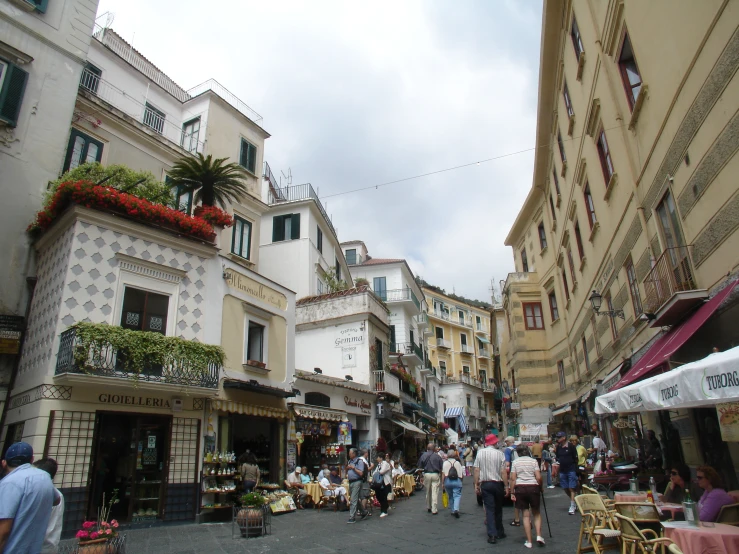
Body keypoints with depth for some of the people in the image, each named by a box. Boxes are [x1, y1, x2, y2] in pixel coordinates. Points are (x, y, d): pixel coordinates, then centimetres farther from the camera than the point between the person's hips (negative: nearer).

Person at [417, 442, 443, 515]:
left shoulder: (423, 455, -2)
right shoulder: (437, 456, -5)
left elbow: (420, 466, 3)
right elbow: (442, 467, -2)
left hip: (427, 474, 2)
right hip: (435, 474, -2)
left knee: (428, 492, 17)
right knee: (435, 492, 1)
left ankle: (428, 507, 29)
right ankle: (434, 510, 0)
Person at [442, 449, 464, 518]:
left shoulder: (445, 463, 4)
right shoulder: (458, 463, 7)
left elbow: (443, 474, -3)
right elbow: (462, 474, 8)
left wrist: (442, 483, 2)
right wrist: (460, 480, 23)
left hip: (447, 481, 1)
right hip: (457, 481, -1)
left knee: (450, 496, 15)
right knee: (457, 495, -3)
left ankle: (452, 511, 19)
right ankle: (456, 509, -24)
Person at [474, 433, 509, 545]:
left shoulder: (480, 453, -4)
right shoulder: (500, 453, -9)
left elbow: (477, 470, -3)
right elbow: (503, 472, -9)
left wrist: (476, 485, 4)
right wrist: (506, 486, -1)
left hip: (485, 484, 0)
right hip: (497, 483, 0)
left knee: (489, 509, 2)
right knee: (498, 509, 16)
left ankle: (492, 534, -5)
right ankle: (499, 532, 26)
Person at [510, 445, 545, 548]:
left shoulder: (515, 462, 3)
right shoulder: (533, 461, 2)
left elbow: (513, 479, -3)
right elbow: (538, 477, -6)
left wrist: (512, 492, 2)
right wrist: (540, 488, 10)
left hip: (520, 488, 0)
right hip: (533, 487, 0)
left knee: (526, 515, 7)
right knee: (536, 513, 17)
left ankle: (529, 541, 8)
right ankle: (539, 536, 3)